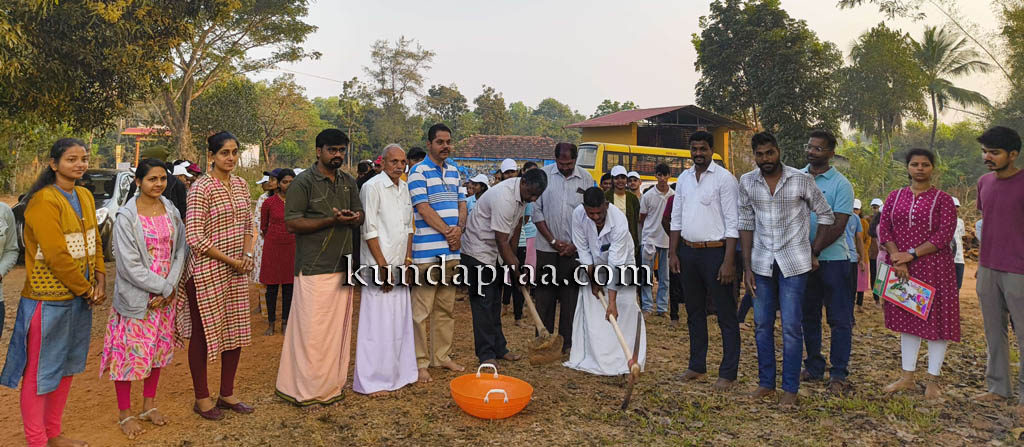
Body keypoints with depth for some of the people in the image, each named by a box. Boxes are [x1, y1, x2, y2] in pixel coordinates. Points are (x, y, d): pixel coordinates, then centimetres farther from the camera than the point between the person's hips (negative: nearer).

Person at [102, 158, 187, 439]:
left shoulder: (171, 211, 3)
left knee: (158, 350, 14)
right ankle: (125, 413, 18)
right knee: (130, 352, 2)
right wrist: (164, 287, -14)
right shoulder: (126, 217, -12)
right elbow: (130, 265, -16)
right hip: (135, 297, -5)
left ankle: (149, 405, 30)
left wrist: (169, 288, -10)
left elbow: (180, 250, 1)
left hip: (164, 295, 5)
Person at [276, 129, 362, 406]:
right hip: (314, 268, -6)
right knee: (311, 330, -3)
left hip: (342, 266, 6)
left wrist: (355, 217, -6)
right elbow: (292, 223, -12)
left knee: (338, 327, 10)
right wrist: (332, 220, -20)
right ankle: (305, 390, 9)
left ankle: (331, 384, 21)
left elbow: (360, 215, 19)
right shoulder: (303, 183, -6)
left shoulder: (349, 182, 15)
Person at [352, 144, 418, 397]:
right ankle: (371, 381, 5)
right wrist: (384, 266, -14)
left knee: (400, 321, 12)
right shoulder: (372, 187, -10)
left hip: (400, 267, 8)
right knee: (377, 323, -4)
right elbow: (369, 230, -13)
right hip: (379, 267, -7)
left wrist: (408, 260, 10)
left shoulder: (404, 188, 13)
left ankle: (399, 373, 24)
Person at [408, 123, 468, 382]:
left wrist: (459, 229, -4)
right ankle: (420, 362, 6)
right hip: (427, 251, -7)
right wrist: (447, 232, -10)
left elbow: (462, 205, 14)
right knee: (422, 309, -2)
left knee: (446, 308, 13)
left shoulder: (454, 170, 16)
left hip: (451, 250, 7)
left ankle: (442, 355, 24)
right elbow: (423, 209, -12)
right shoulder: (419, 172, -5)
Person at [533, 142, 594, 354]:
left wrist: (575, 244, -4)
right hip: (547, 247, 0)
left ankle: (567, 343, 13)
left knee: (571, 296, 4)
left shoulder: (586, 178, 1)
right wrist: (553, 241, -5)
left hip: (574, 248, 0)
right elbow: (536, 212, -1)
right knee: (544, 295, 4)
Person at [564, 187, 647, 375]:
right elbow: (583, 249, -12)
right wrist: (593, 280, -12)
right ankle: (591, 359, 7)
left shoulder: (619, 222, -35)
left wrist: (612, 302, -38)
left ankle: (625, 361, -1)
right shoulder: (578, 214, -24)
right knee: (590, 312, -1)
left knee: (625, 310, -9)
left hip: (621, 264, -3)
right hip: (593, 266, 3)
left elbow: (615, 264, -37)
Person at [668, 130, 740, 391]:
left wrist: (728, 262, -18)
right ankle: (697, 366, 29)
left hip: (715, 252, -6)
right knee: (694, 311, 16)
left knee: (726, 315, 1)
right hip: (688, 252, 6)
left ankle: (728, 373, 10)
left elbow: (733, 223, -12)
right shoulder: (683, 179, 9)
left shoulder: (724, 179, -9)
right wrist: (673, 253, 6)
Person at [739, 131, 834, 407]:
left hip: (793, 262, -3)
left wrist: (814, 250, 2)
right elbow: (746, 224, 4)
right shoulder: (747, 182, 0)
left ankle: (790, 388, 12)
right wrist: (747, 267, 1)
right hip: (761, 263, 3)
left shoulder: (801, 180, -8)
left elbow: (826, 215, 3)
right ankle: (766, 383, 23)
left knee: (791, 327, -1)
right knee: (762, 325, 10)